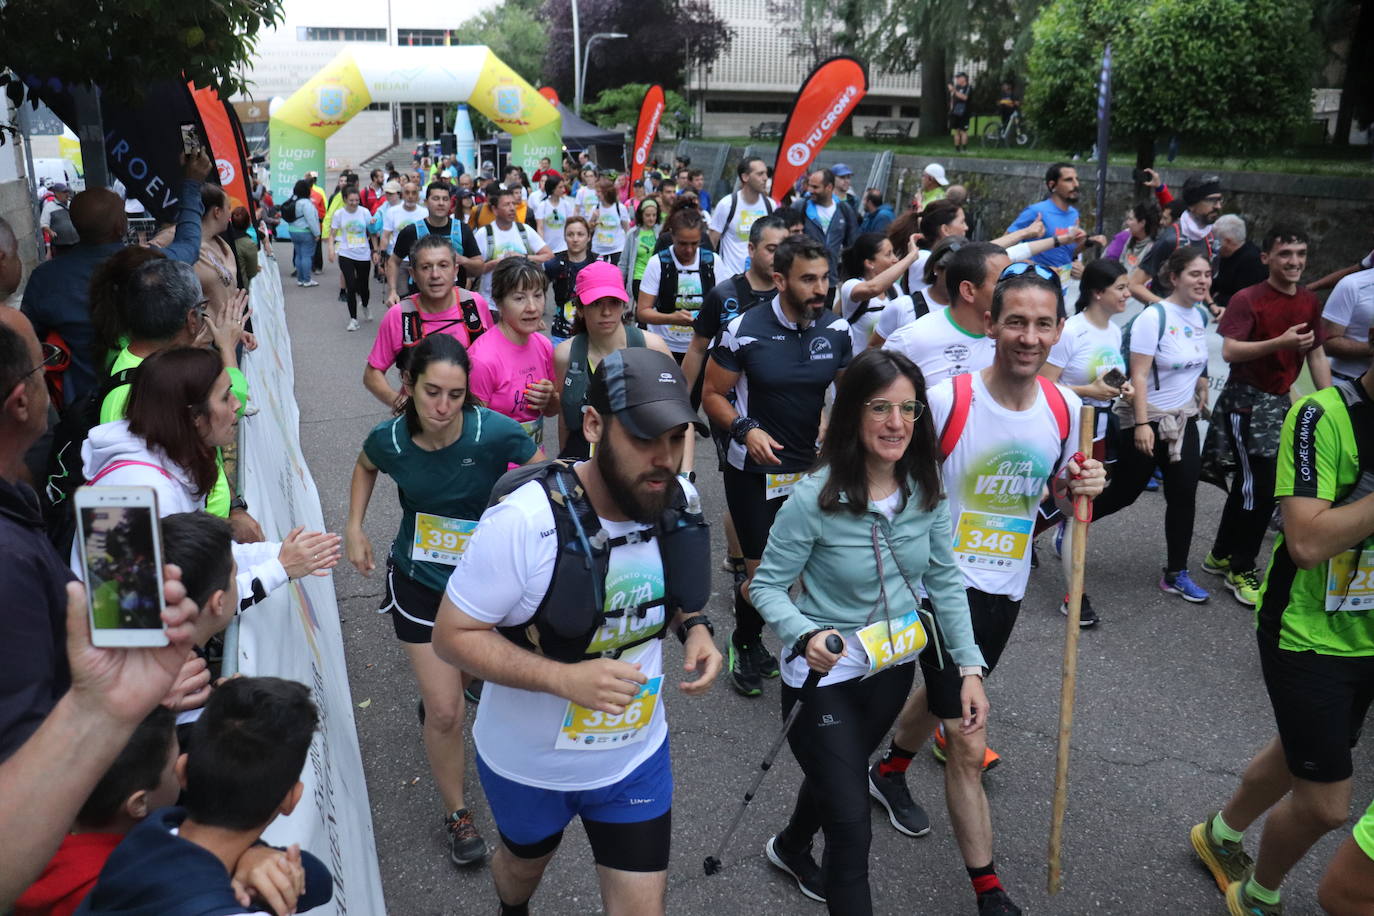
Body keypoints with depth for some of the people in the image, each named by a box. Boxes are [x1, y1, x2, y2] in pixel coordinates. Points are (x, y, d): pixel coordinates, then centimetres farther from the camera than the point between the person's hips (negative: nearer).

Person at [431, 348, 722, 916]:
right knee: (525, 864, 29)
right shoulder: (525, 519, -32)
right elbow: (452, 636, -24)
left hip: (636, 756, 3)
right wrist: (565, 677, -36)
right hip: (529, 762, -2)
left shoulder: (680, 502, -15)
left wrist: (695, 629, -16)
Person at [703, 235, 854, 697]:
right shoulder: (744, 330, -14)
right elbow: (713, 394, -5)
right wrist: (745, 429, -22)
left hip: (814, 467, 4)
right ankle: (745, 644, 31)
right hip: (754, 470, -4)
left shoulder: (837, 329, -4)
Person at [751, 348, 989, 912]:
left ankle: (790, 849, 60)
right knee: (853, 827, -3)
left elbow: (944, 581, -2)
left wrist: (970, 667, -5)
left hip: (894, 668, 6)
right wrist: (805, 636, -36)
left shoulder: (926, 490, -12)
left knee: (839, 776, 30)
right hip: (825, 677, -6)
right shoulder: (815, 498, -26)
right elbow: (767, 586, -17)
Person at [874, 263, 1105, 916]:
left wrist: (1081, 489, -11)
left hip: (1008, 586, 6)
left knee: (943, 694, 28)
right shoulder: (945, 400, -19)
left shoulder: (1065, 409, -3)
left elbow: (1060, 494, 11)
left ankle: (891, 768, 58)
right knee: (967, 743, -6)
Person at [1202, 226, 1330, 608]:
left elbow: (1317, 355, 11)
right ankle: (1241, 570, 8)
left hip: (1280, 401, 7)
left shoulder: (1310, 302, 7)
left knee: (1250, 484, 15)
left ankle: (1221, 556, 30)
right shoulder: (1247, 299, -14)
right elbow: (1229, 351, -24)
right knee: (1260, 486, -8)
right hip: (1246, 401, -7)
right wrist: (1281, 341, -35)